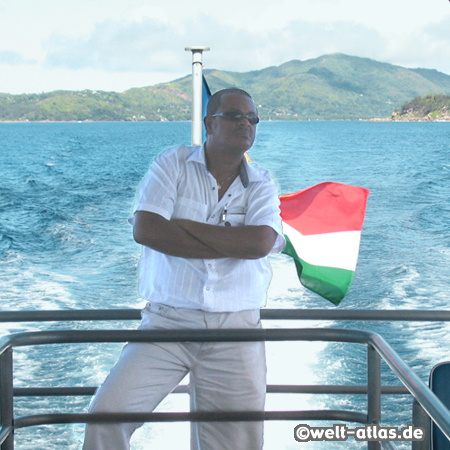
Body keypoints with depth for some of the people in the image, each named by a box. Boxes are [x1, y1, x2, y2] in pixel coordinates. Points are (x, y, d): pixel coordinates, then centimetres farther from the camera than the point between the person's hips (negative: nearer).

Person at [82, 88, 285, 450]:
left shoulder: (262, 185, 8)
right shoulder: (172, 165, 3)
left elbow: (260, 242, -13)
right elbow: (145, 230, -13)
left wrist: (183, 225, -10)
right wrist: (234, 245, -11)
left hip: (236, 328, 2)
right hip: (168, 321, -1)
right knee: (107, 411, -17)